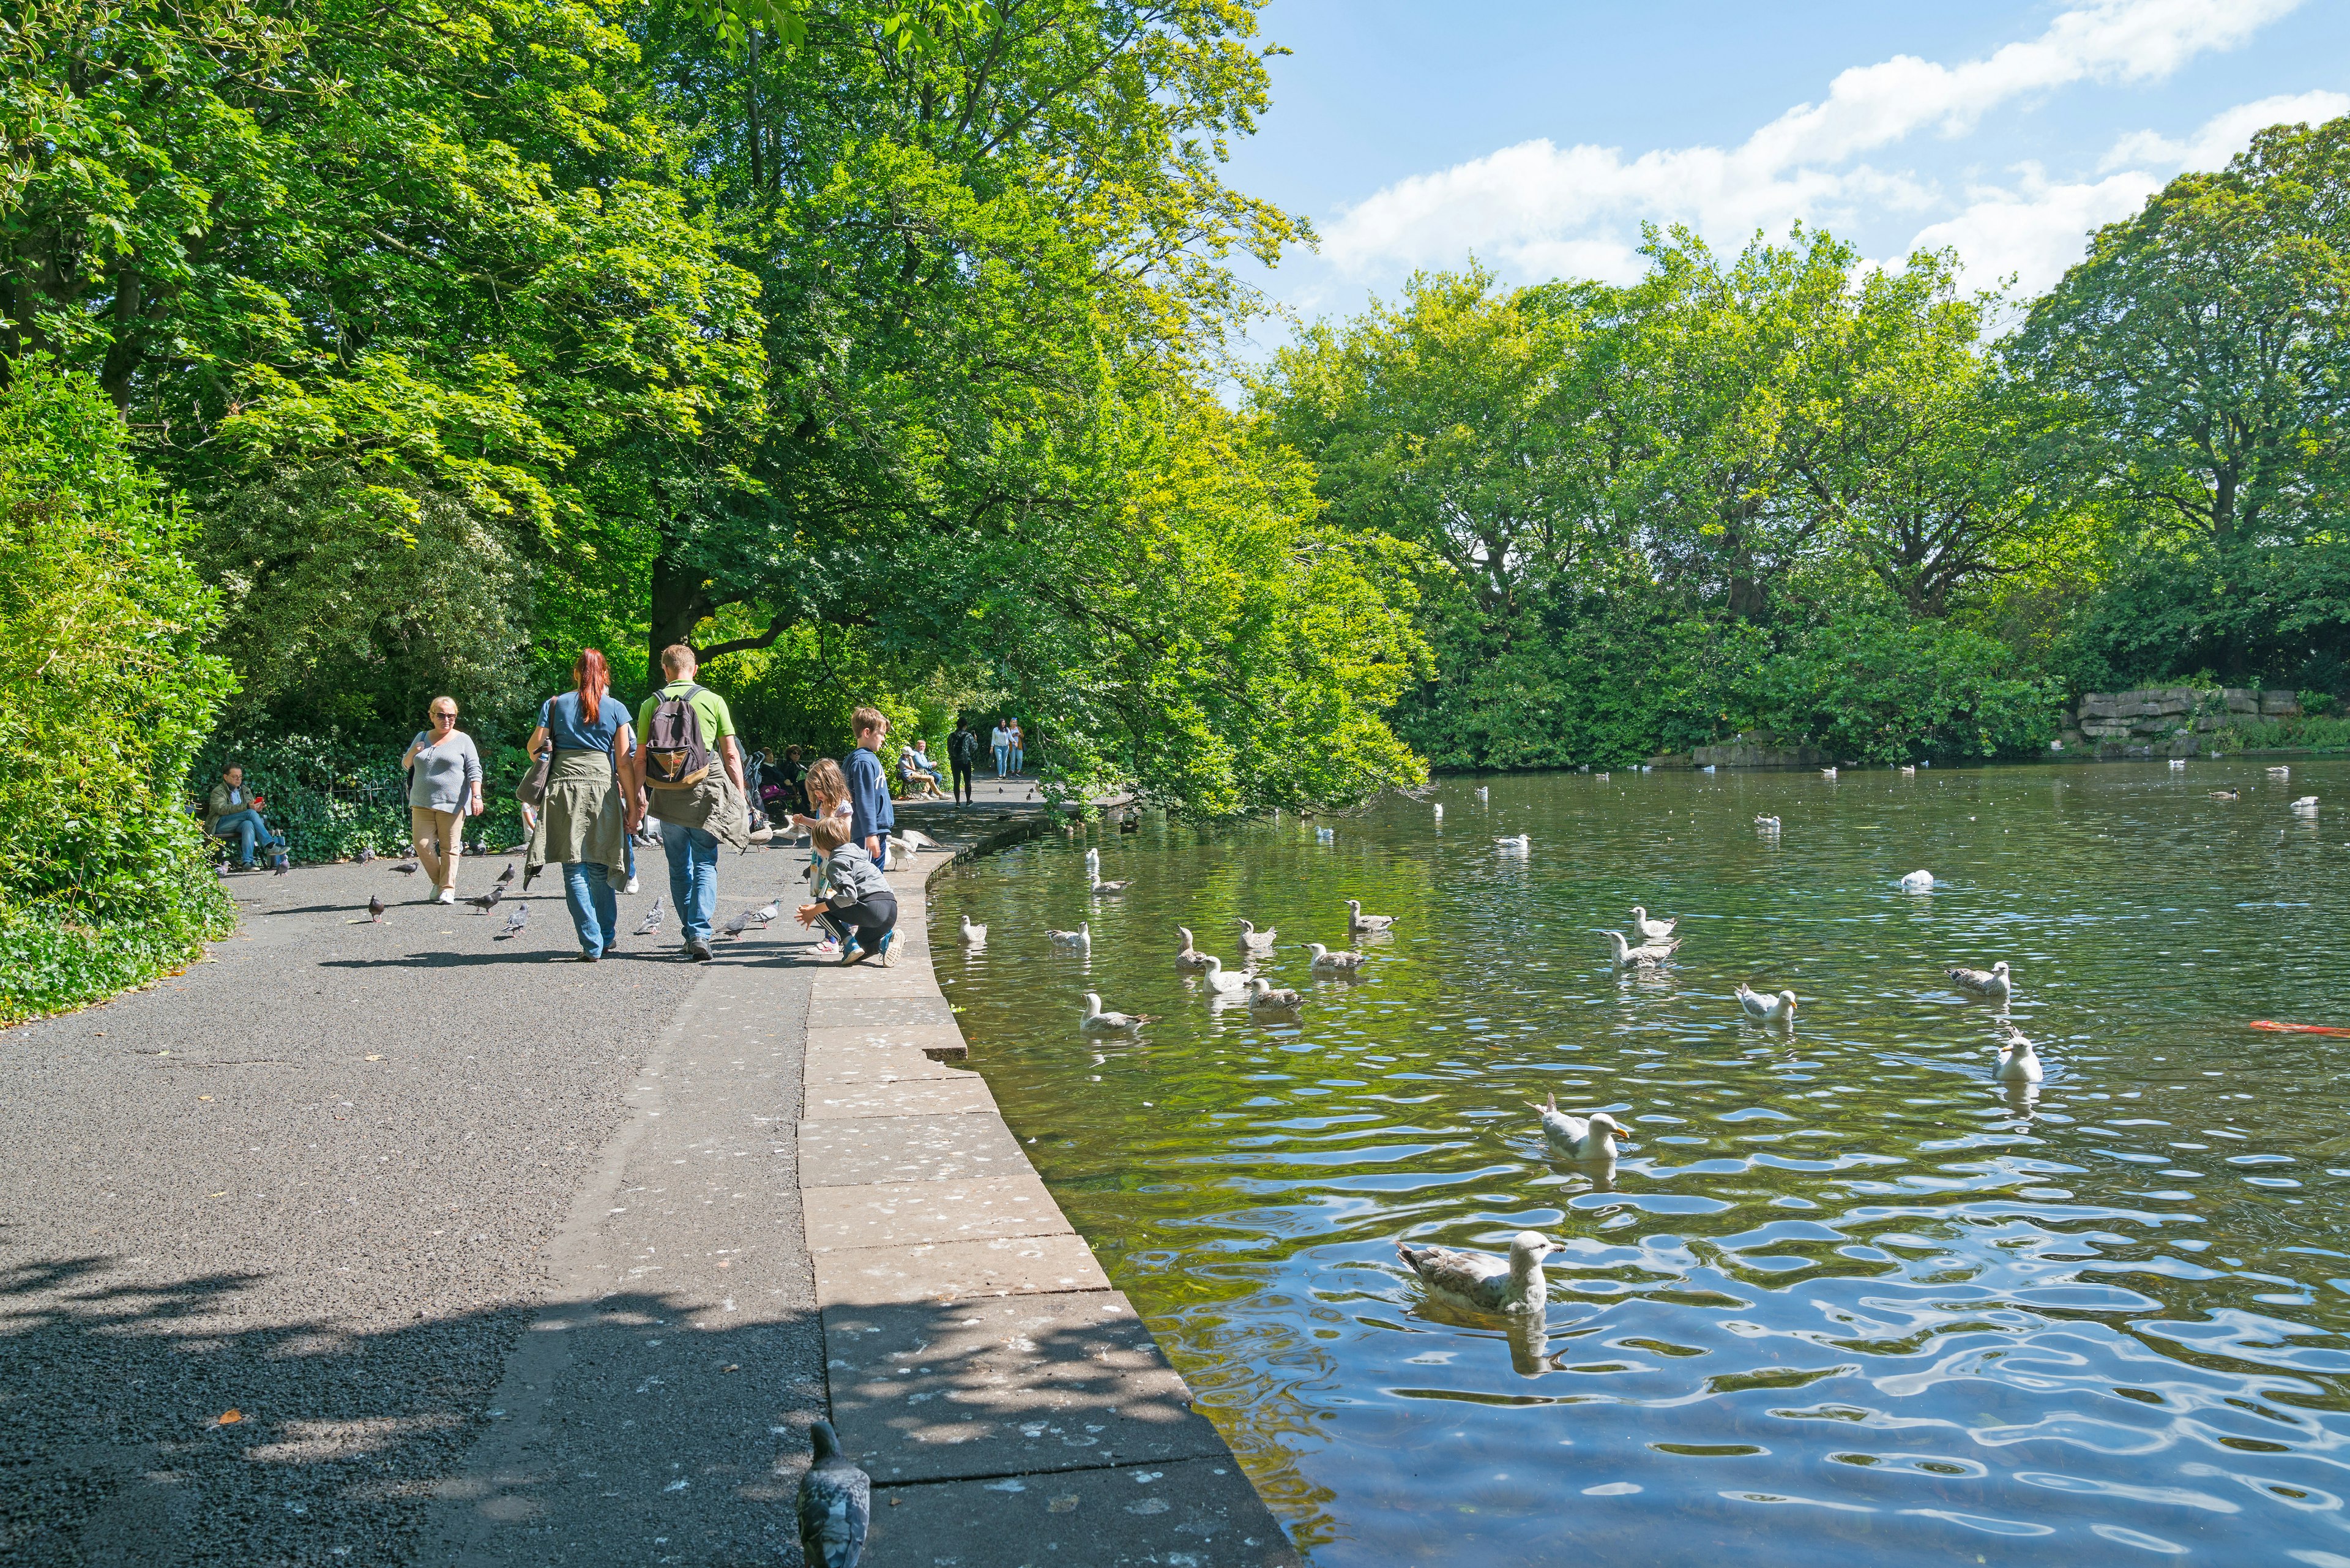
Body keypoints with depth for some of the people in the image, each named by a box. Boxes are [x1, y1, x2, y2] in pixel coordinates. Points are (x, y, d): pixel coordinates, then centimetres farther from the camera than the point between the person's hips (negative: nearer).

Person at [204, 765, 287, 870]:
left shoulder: (245, 790, 23)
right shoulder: (218, 791, 4)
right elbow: (222, 809, -15)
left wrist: (258, 809, -7)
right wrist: (247, 807, -28)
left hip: (238, 825, 4)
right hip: (221, 825, -4)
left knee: (249, 824, -36)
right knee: (251, 813, -29)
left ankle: (247, 862, -47)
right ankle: (271, 845, -36)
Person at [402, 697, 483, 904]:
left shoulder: (463, 740, 4)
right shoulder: (422, 737, 16)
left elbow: (474, 770, -2)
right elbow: (405, 765, 23)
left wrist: (476, 797, -14)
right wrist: (412, 753, 0)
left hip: (452, 803, -4)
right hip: (422, 803, 4)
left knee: (449, 848, -2)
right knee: (422, 845, -3)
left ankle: (448, 889, 4)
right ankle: (437, 881, 17)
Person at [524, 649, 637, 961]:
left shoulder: (555, 704, 7)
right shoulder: (616, 709, 5)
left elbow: (534, 748, 6)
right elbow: (624, 763, 1)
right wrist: (632, 804, 5)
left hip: (563, 787, 0)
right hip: (602, 787, 0)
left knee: (575, 870, 0)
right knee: (599, 869, 13)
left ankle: (592, 945, -4)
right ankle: (608, 939, 19)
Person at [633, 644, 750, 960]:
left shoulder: (651, 704, 3)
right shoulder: (713, 701, 0)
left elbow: (640, 759, 2)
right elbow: (731, 754, 0)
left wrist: (639, 801, 7)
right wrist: (741, 797, 6)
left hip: (666, 796, 2)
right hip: (704, 792, -2)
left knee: (678, 868, 14)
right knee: (705, 865, 3)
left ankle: (689, 935, 18)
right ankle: (700, 934, -12)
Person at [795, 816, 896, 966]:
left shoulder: (836, 862, -4)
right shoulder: (855, 852, 25)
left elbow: (849, 895, -18)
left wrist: (815, 911, -12)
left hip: (871, 907, -9)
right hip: (891, 911, 9)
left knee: (820, 906, 5)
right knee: (862, 948, 32)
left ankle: (850, 943, -6)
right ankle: (886, 938, 1)